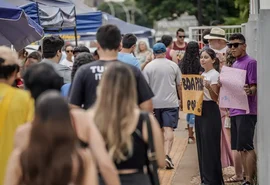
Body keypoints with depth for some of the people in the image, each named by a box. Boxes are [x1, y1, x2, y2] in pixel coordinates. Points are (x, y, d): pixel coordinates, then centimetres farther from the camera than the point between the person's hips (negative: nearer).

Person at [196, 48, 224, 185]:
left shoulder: (215, 75, -9)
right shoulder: (202, 75, 15)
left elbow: (216, 98, -16)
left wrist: (208, 87, -32)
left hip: (210, 111, -9)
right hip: (199, 109, 9)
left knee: (209, 146, -5)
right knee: (201, 145, 11)